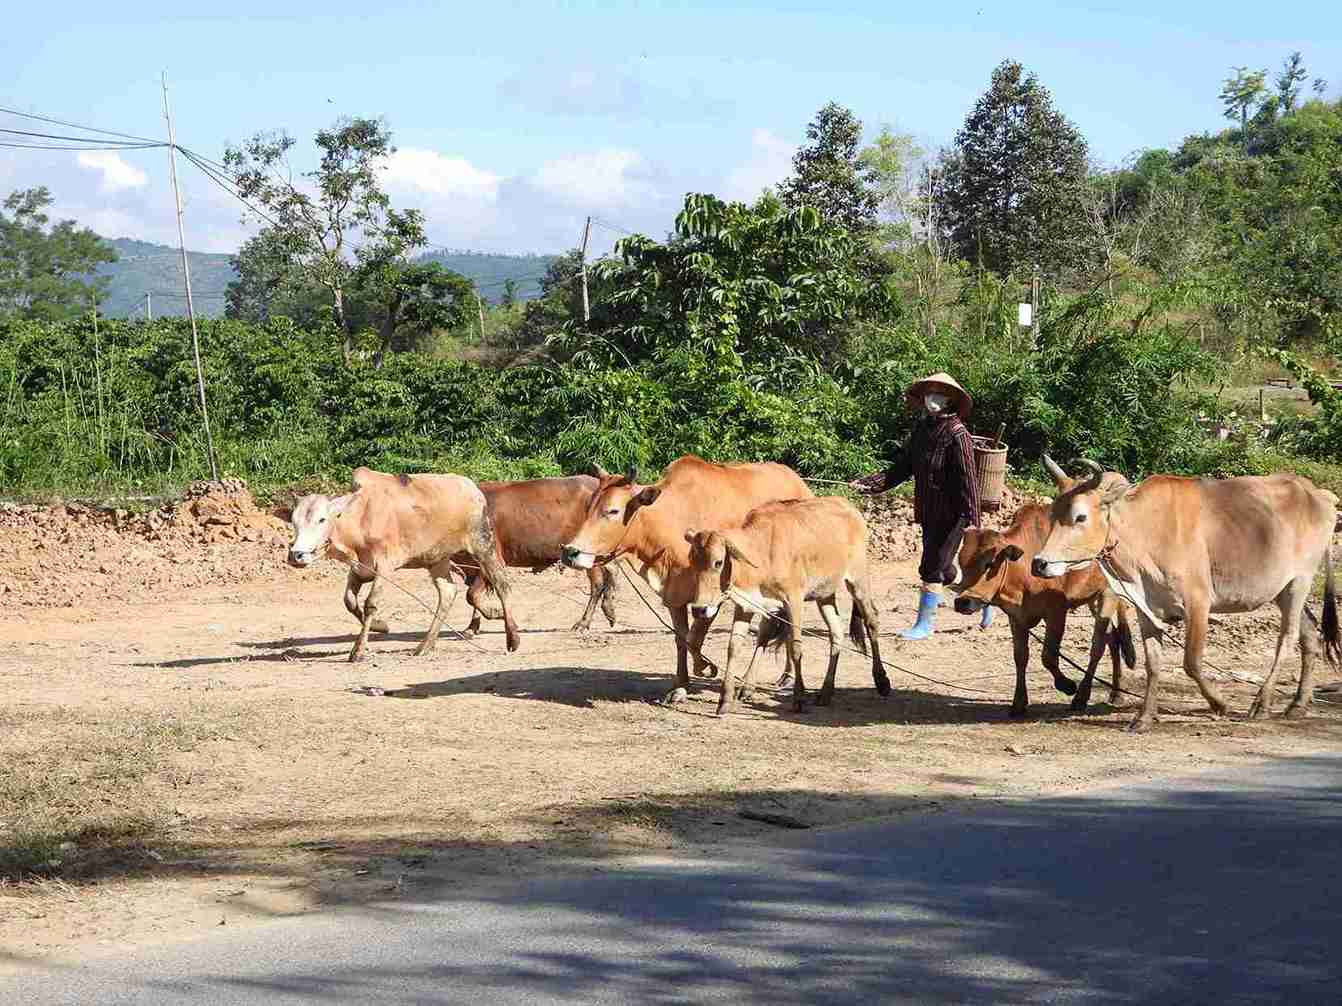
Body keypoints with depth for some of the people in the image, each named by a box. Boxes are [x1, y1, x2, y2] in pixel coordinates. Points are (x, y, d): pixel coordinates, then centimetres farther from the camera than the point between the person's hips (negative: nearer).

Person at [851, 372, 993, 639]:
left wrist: (971, 519, -20)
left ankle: (924, 623, 10)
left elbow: (968, 479, -17)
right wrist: (869, 484, 2)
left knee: (932, 568, -3)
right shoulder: (922, 428, 7)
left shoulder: (956, 434, -15)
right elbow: (902, 467, 11)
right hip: (929, 512, 8)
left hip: (951, 514, -8)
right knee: (944, 569, 18)